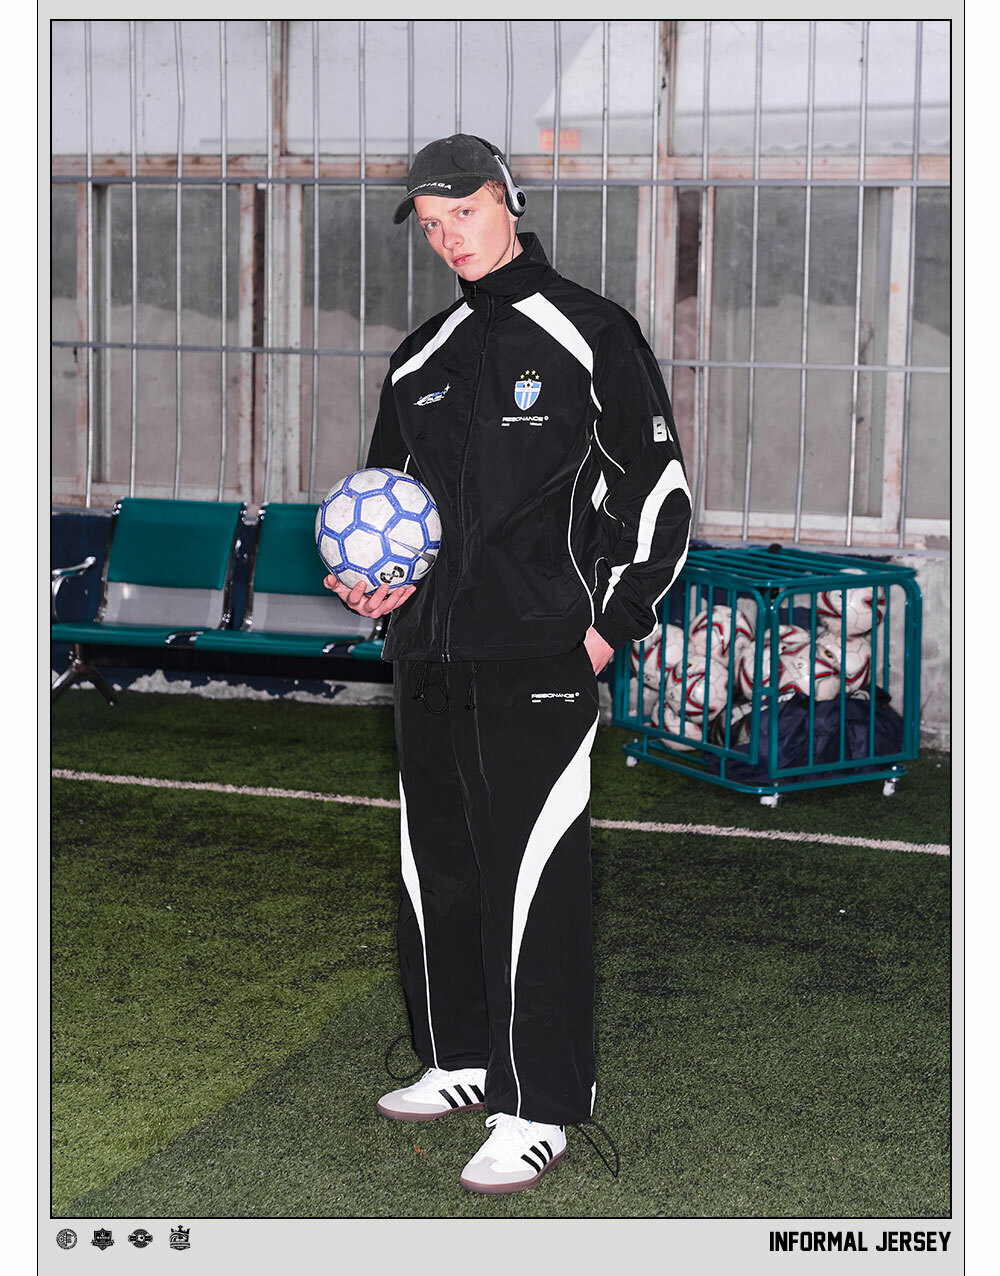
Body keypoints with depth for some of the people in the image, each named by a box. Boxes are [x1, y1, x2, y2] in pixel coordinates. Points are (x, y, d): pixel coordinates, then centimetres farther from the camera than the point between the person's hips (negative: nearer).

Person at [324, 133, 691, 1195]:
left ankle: (539, 1108, 0)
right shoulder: (421, 359, 15)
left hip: (539, 656, -7)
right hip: (427, 651, 7)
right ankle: (460, 1060, 29)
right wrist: (373, 585, 7)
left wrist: (617, 624, -8)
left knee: (531, 874, -8)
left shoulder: (590, 335, -2)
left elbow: (661, 489, -3)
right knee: (434, 863, 13)